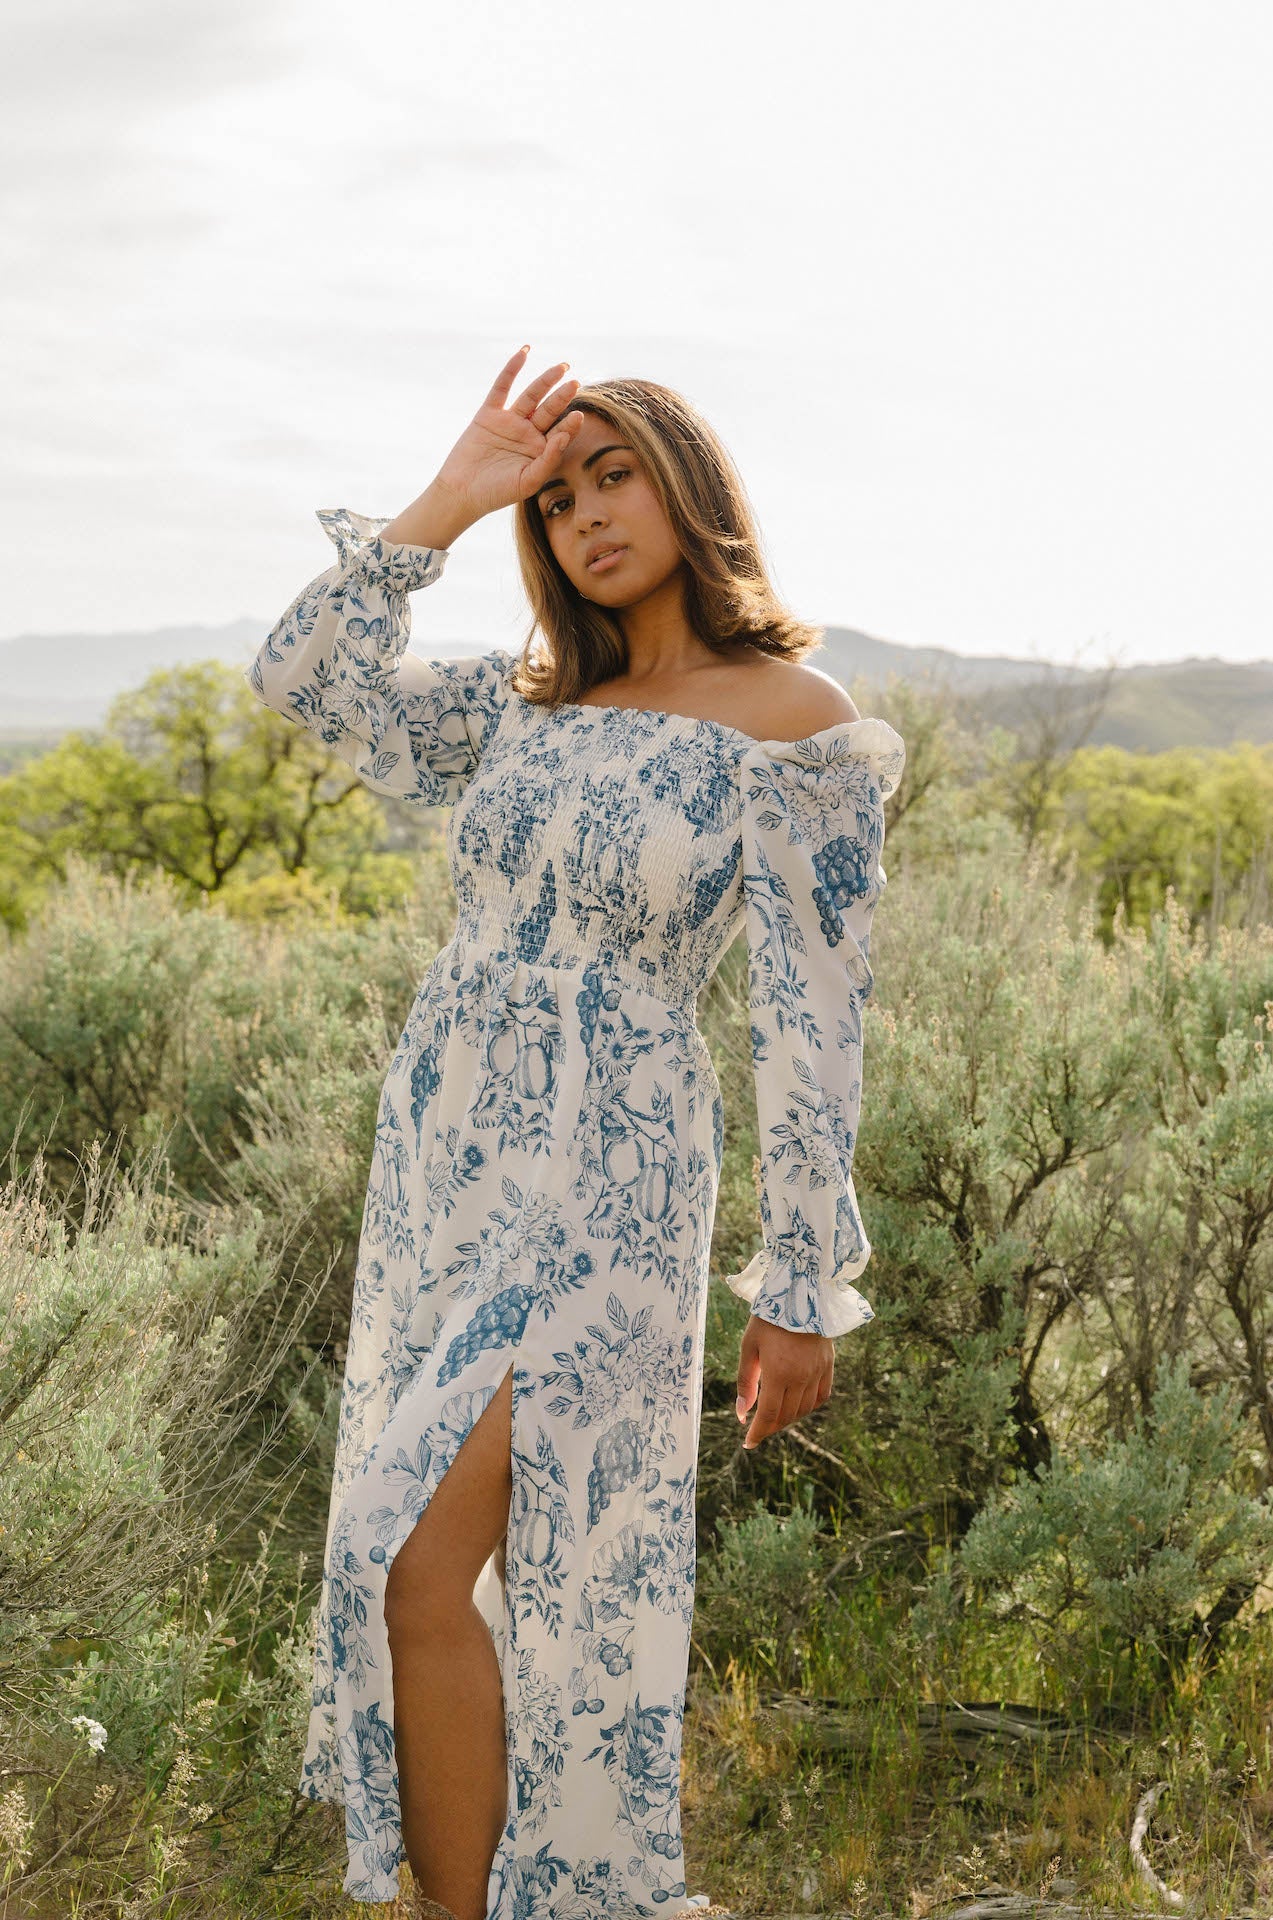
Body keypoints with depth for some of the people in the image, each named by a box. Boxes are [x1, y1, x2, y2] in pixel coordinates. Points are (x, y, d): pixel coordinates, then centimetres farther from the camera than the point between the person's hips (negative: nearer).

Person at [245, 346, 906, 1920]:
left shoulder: (795, 724, -8)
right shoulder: (527, 702, 10)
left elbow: (814, 1019, -9)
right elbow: (299, 677, 5)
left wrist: (806, 1284, -9)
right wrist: (449, 502, 3)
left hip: (600, 1186, -6)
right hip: (437, 1156, 6)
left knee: (422, 1566, -13)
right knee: (500, 1552, 13)